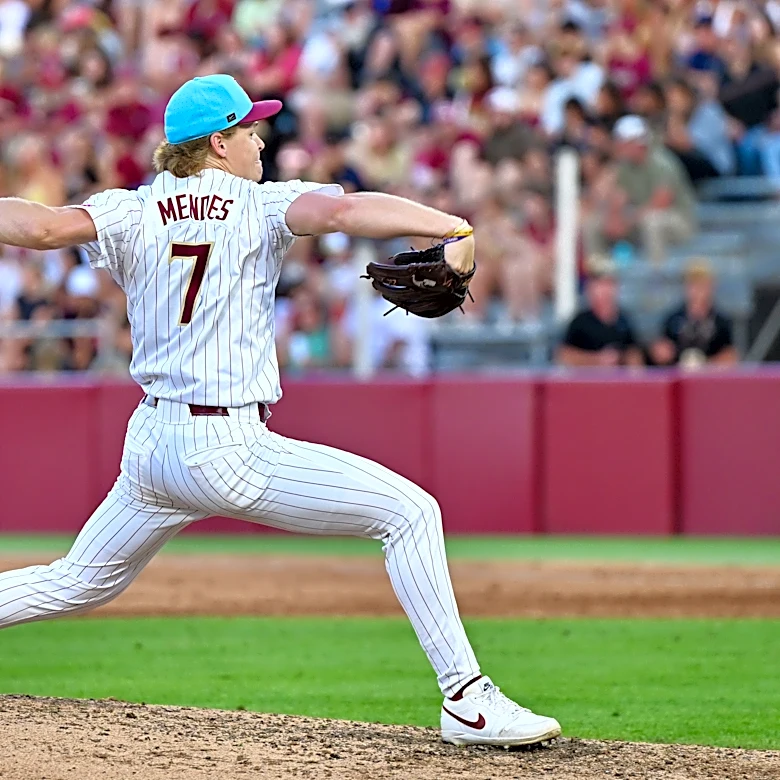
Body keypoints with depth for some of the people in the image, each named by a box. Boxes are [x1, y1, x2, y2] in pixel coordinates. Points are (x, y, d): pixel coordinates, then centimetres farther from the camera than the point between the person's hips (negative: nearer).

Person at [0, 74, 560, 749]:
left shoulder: (131, 212, 6)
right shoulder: (262, 206, -3)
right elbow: (340, 211, -23)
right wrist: (455, 227, -34)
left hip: (150, 445, 6)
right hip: (228, 450, -6)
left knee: (80, 585, 26)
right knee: (410, 512, -3)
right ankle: (466, 700, -12)